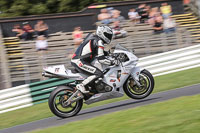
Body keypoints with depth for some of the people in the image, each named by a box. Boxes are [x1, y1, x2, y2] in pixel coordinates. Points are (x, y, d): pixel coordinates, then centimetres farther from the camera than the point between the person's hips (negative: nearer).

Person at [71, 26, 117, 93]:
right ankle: (81, 85, -20)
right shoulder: (99, 42, -11)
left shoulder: (92, 36, 17)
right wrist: (113, 62, -8)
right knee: (99, 74, -20)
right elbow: (101, 59, -17)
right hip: (79, 62, -10)